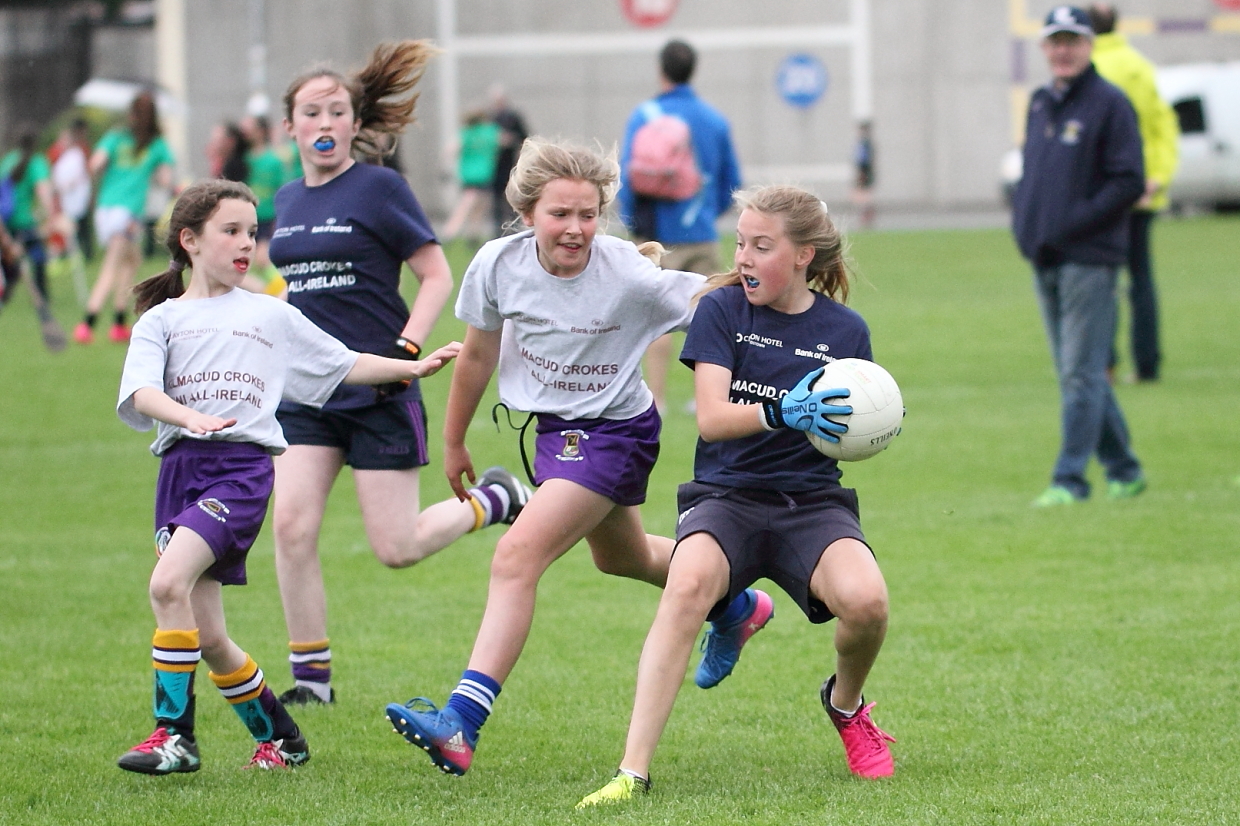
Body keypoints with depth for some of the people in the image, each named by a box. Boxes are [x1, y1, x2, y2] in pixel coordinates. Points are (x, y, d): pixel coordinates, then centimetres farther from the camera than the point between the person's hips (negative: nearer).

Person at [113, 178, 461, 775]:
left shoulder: (270, 316, 17)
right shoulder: (161, 319, 11)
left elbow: (343, 365, 26)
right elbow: (141, 392, -6)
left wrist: (414, 367, 18)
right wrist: (191, 417, -25)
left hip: (243, 465, -2)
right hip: (180, 466, 2)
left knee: (168, 583, -26)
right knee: (206, 637, 1)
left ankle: (174, 733, -19)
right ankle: (279, 737, 21)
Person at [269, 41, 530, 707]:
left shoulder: (378, 188, -8)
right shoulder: (287, 201, 11)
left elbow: (436, 276, -7)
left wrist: (405, 349, -16)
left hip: (379, 394, -5)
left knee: (396, 549, -4)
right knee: (290, 526, -9)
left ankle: (493, 501, 24)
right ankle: (311, 676, 1)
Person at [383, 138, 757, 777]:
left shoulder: (630, 278, -25)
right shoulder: (499, 265, -12)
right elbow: (477, 354, 4)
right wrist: (454, 441, 14)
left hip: (614, 431, -7)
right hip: (553, 428, 7)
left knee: (517, 557, -21)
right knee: (621, 558, 29)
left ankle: (460, 724, -27)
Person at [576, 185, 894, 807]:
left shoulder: (844, 330, 6)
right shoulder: (721, 309, 1)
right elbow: (712, 418, -11)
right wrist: (780, 412, -28)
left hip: (811, 500, 1)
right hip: (727, 494, -1)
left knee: (866, 600, -29)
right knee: (688, 583, -35)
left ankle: (845, 703, 9)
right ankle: (633, 772, -36)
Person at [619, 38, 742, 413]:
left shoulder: (646, 115, -7)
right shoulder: (714, 118, 7)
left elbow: (627, 175, -10)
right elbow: (732, 182, 12)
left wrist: (633, 222, 3)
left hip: (660, 233, -4)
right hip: (703, 234, 4)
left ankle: (656, 398, 0)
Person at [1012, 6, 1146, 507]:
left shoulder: (1109, 104, -6)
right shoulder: (1039, 105, 15)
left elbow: (1129, 182, -12)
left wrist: (1069, 225, -17)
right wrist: (1023, 219, 5)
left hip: (1088, 258, -8)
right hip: (1044, 259, 8)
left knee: (1081, 372, -9)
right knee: (1076, 373, 10)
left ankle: (1069, 479, -11)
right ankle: (1123, 470, 20)